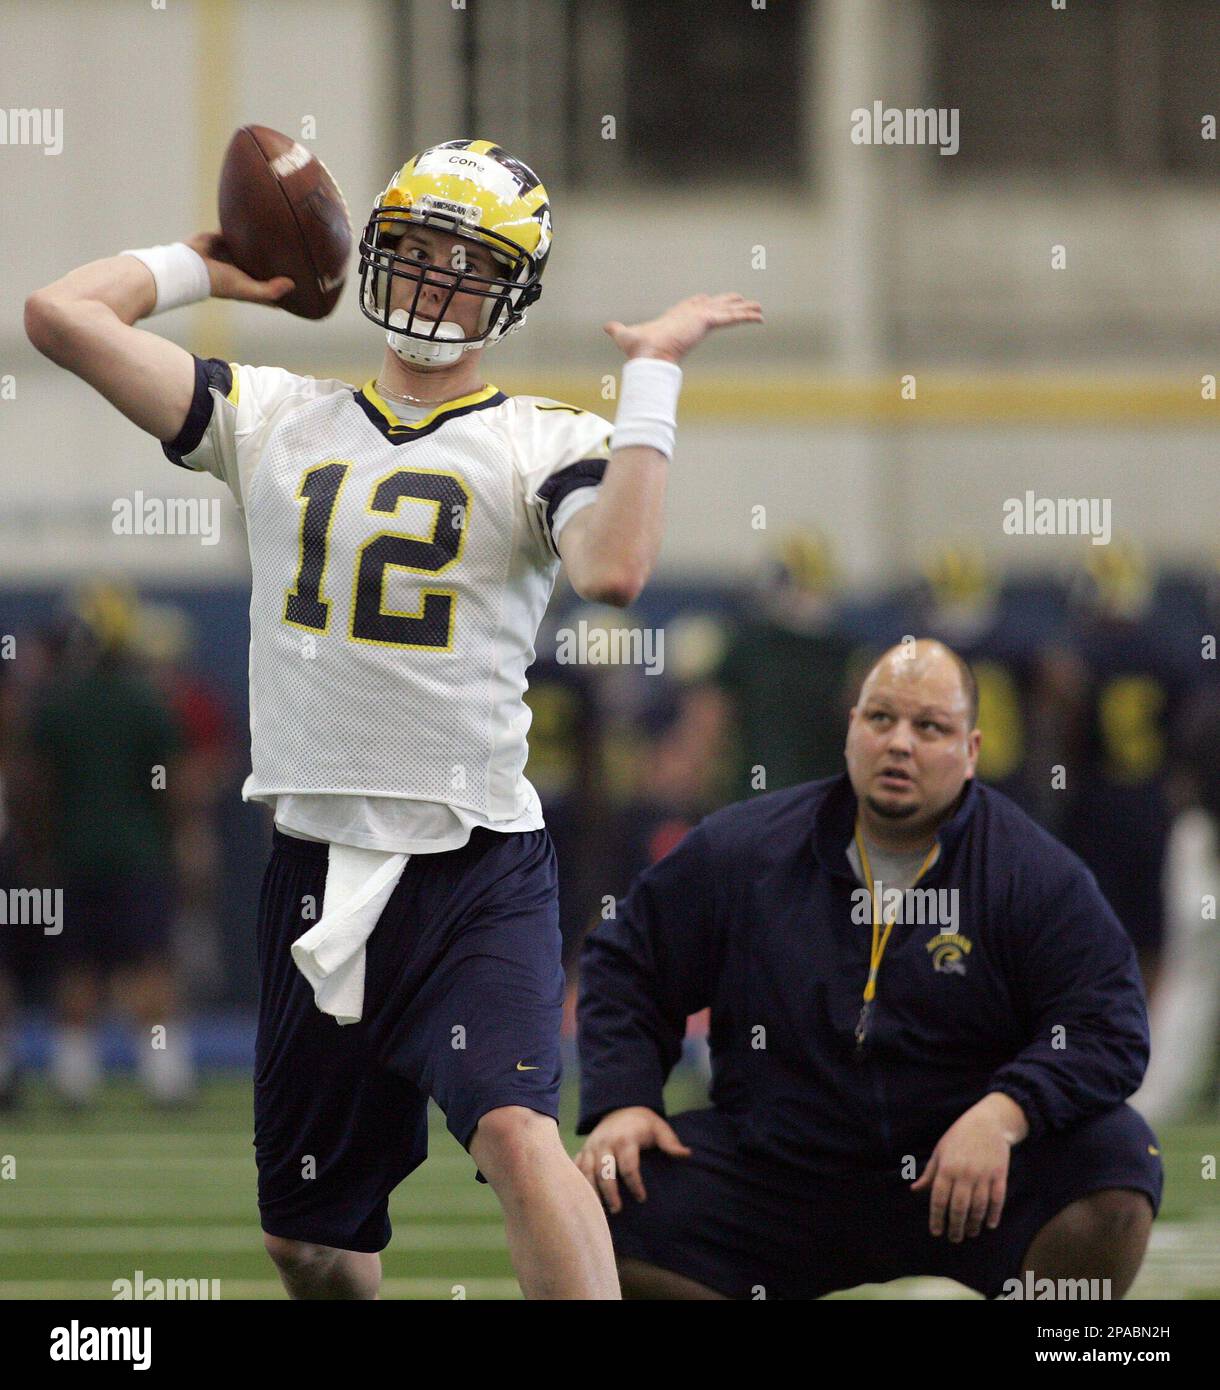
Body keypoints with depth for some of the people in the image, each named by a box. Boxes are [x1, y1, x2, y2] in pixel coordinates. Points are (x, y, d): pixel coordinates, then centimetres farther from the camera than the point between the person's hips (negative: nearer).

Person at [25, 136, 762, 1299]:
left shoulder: (543, 446, 2)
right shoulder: (278, 421, 11)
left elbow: (613, 569, -21)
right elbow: (62, 315, 5)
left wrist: (650, 379, -14)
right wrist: (202, 268, 16)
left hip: (478, 867, -4)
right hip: (316, 870, 4)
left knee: (515, 1130, -28)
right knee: (308, 1236, 11)